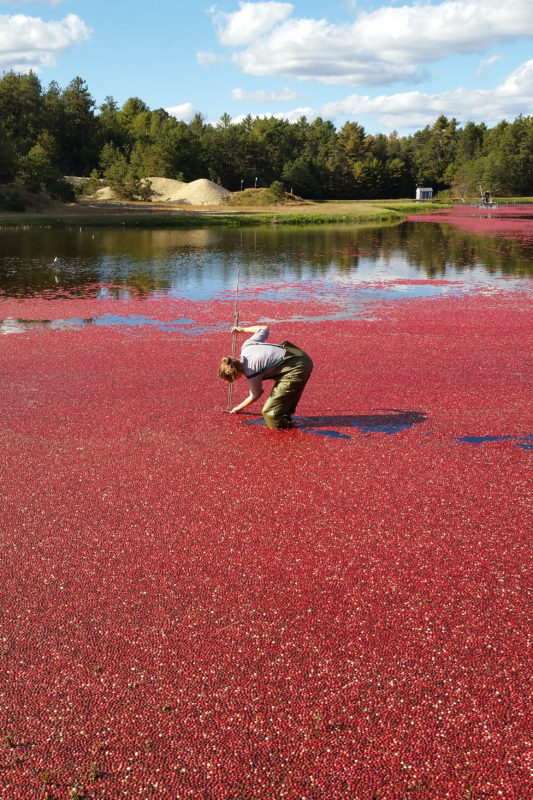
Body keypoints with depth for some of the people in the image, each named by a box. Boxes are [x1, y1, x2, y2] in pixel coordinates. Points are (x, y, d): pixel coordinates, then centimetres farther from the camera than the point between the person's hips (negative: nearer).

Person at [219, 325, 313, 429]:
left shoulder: (252, 374, -15)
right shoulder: (246, 346, 3)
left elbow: (255, 396, 6)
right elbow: (265, 328, 18)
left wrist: (238, 408, 23)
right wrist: (243, 330, 31)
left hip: (296, 371, -10)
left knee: (269, 412, -7)